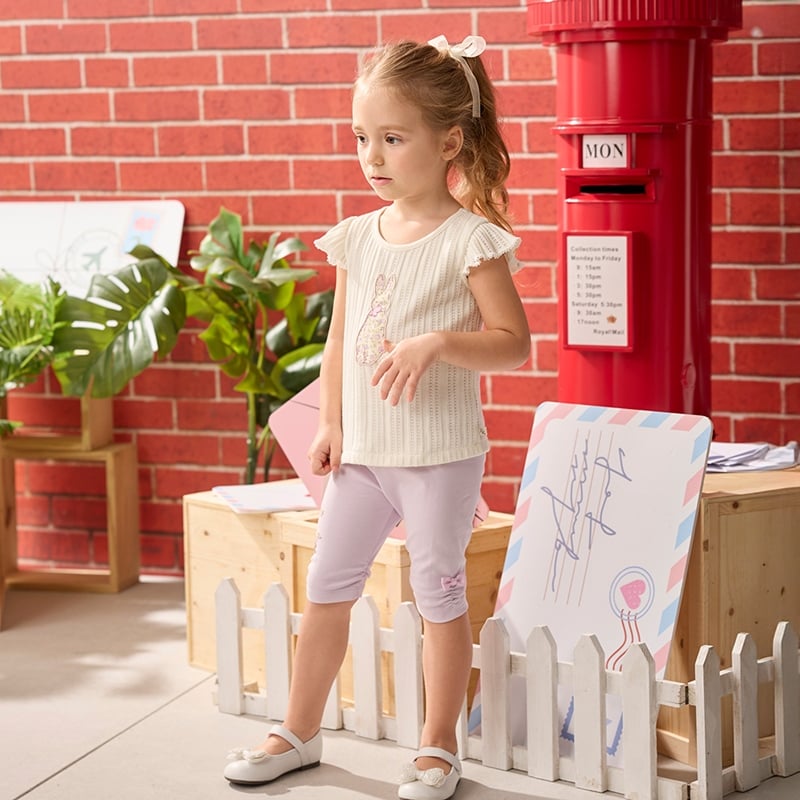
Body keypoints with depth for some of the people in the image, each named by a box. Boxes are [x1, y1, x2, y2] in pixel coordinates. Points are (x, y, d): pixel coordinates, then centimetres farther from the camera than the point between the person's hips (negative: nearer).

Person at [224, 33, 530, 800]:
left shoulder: (470, 239, -11)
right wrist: (330, 423, 7)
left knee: (438, 593, 5)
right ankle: (298, 731, 24)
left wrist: (436, 343, -26)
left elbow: (513, 340, -12)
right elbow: (340, 339, 13)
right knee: (325, 586, 11)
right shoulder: (357, 237, 5)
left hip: (440, 454, -6)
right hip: (361, 451, 6)